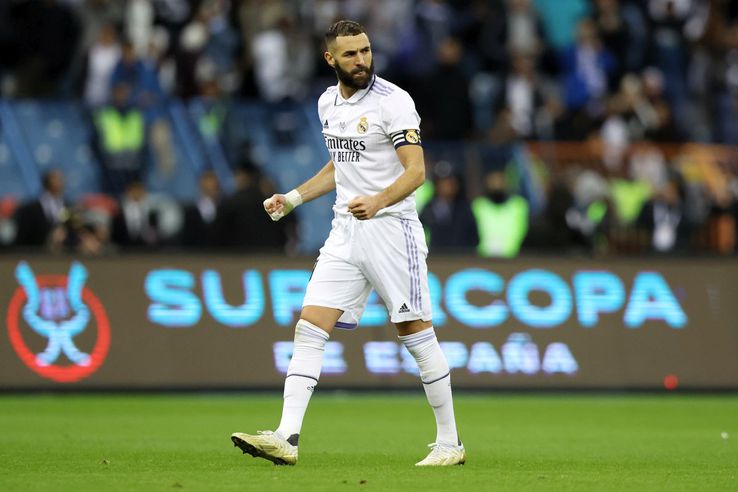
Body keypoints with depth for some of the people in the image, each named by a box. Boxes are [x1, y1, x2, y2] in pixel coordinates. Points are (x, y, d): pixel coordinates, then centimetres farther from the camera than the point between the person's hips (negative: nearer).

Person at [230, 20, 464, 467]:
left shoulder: (394, 101, -10)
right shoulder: (328, 103, 12)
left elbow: (416, 170, -16)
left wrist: (378, 201, -32)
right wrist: (294, 198, 17)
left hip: (391, 227, -6)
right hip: (345, 230, 6)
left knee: (416, 333, -2)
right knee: (309, 328, -6)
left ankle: (450, 442, 10)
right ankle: (287, 438, -13)